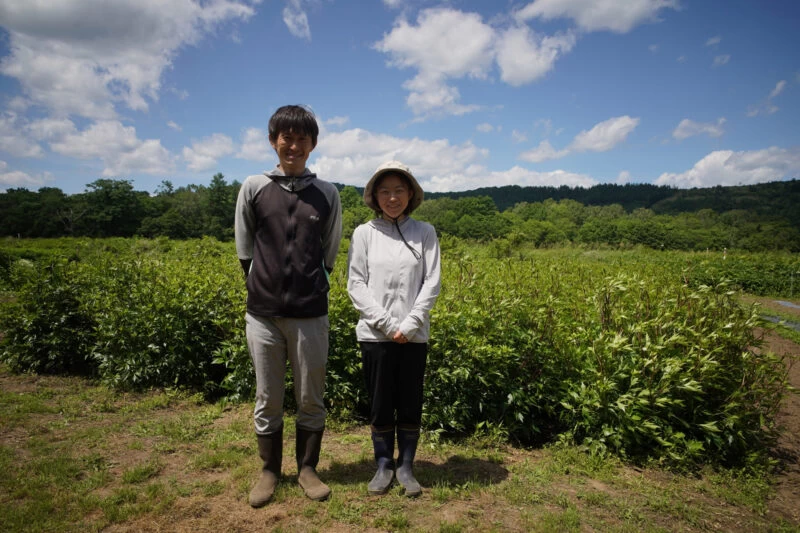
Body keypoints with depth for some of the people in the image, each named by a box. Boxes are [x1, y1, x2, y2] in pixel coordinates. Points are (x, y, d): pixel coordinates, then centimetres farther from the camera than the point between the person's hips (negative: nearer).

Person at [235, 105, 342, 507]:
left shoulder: (326, 194, 3)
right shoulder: (254, 188, 2)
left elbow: (329, 254, 9)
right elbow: (244, 250, 7)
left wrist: (308, 288, 8)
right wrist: (264, 287, 7)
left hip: (310, 314, 0)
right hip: (263, 313, 0)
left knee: (311, 398, 10)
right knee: (267, 399, 12)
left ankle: (307, 469, 29)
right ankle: (269, 471, 30)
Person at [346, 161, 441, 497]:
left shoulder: (424, 233, 2)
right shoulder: (364, 233, 1)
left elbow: (432, 283, -2)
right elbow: (356, 284, -3)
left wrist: (409, 324, -11)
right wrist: (387, 324, -11)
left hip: (414, 336, 0)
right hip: (375, 334, 0)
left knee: (410, 405, 9)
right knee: (379, 405, 9)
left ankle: (406, 467, 27)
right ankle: (383, 465, 28)